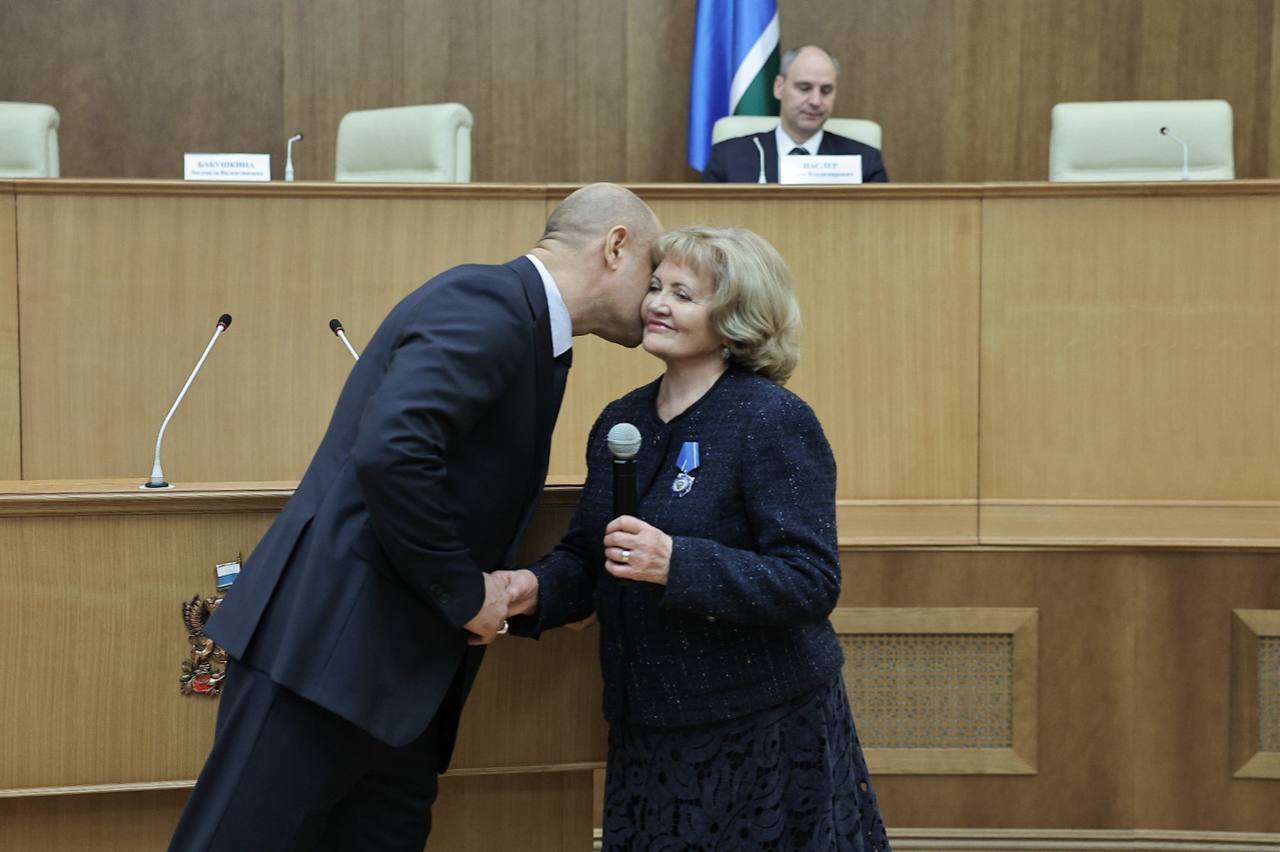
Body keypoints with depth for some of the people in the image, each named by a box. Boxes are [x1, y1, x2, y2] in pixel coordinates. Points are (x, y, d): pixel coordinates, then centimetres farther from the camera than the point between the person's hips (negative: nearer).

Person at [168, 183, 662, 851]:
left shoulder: (530, 330, 17)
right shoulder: (487, 302, -14)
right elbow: (390, 450, -27)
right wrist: (464, 592, -16)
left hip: (395, 665, 10)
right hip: (327, 638, -10)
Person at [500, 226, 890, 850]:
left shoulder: (774, 420, -12)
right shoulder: (621, 422, 8)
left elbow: (812, 583, -19)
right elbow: (585, 559, 15)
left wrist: (675, 563, -29)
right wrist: (536, 588, -7)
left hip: (762, 734, -6)